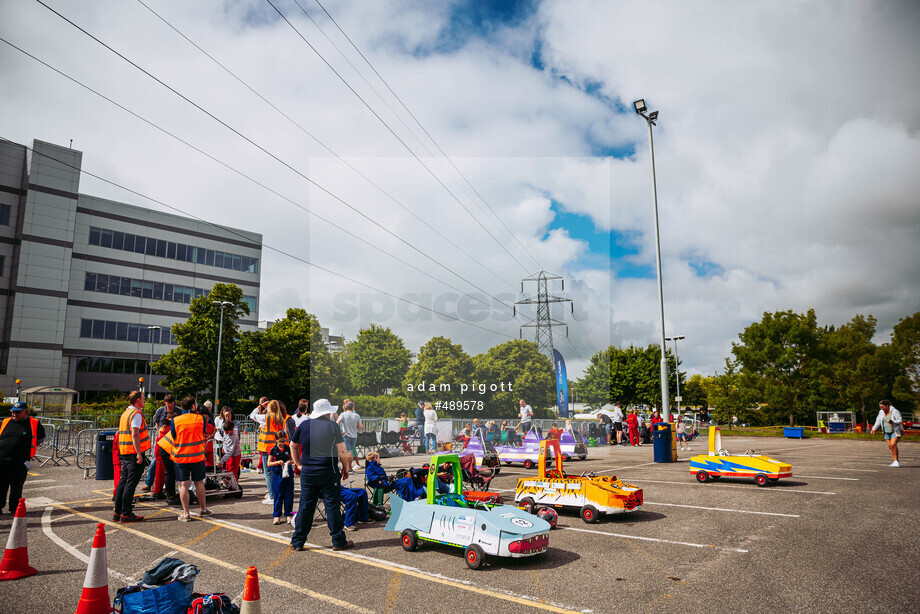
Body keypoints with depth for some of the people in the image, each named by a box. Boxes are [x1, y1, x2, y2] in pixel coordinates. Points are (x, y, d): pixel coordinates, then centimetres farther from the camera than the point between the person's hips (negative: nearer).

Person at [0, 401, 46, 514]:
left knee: (17, 488, 6)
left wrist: (25, 448, 7)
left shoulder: (34, 423, 3)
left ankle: (14, 509, 19)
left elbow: (41, 438, 12)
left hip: (20, 462, -2)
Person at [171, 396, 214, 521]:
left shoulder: (175, 420, -5)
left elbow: (173, 437, 8)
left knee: (183, 485, 3)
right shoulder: (201, 419, -4)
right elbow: (206, 433, 11)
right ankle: (203, 509, 25)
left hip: (180, 457, -1)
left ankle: (186, 513, 4)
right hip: (197, 456, 1)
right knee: (199, 483, 13)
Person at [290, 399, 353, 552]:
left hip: (307, 472, 4)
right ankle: (338, 541, 10)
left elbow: (293, 445, 15)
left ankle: (297, 541, 17)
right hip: (328, 473, -4)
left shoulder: (303, 425, 5)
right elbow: (342, 451, -8)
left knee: (305, 507, 12)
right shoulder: (332, 426, -8)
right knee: (332, 506, 4)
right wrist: (345, 468, 4)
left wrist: (298, 464, 20)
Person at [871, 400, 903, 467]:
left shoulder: (894, 411, -15)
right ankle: (894, 461, 9)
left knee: (893, 445, -18)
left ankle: (896, 461, -11)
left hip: (896, 431, -6)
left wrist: (892, 421, -31)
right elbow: (878, 421, 9)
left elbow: (900, 420, -15)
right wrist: (874, 429, 1)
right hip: (887, 432, 6)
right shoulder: (881, 412, 2)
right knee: (890, 446, 3)